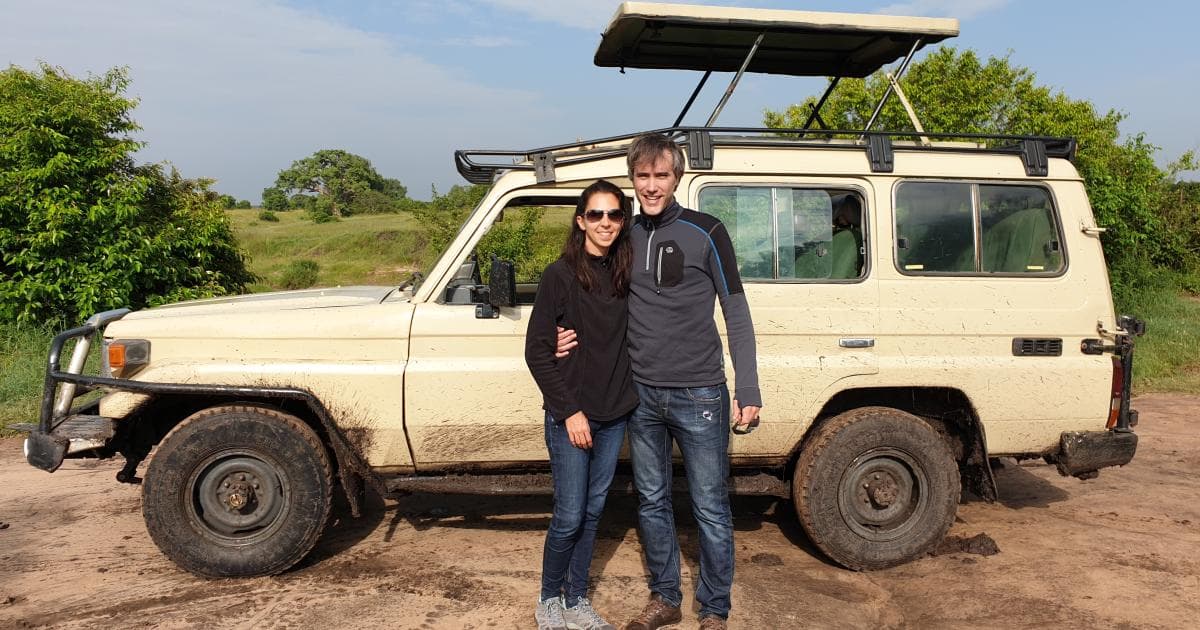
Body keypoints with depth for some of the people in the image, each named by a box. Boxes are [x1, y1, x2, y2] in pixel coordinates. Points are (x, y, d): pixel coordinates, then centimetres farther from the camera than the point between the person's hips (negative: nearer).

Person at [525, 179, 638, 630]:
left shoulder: (624, 274, 5)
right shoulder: (561, 274, -10)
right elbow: (536, 350, -11)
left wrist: (628, 396, -1)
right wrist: (570, 411, -13)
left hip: (614, 413, 5)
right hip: (571, 415, -5)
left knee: (593, 511, 14)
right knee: (570, 516, 1)